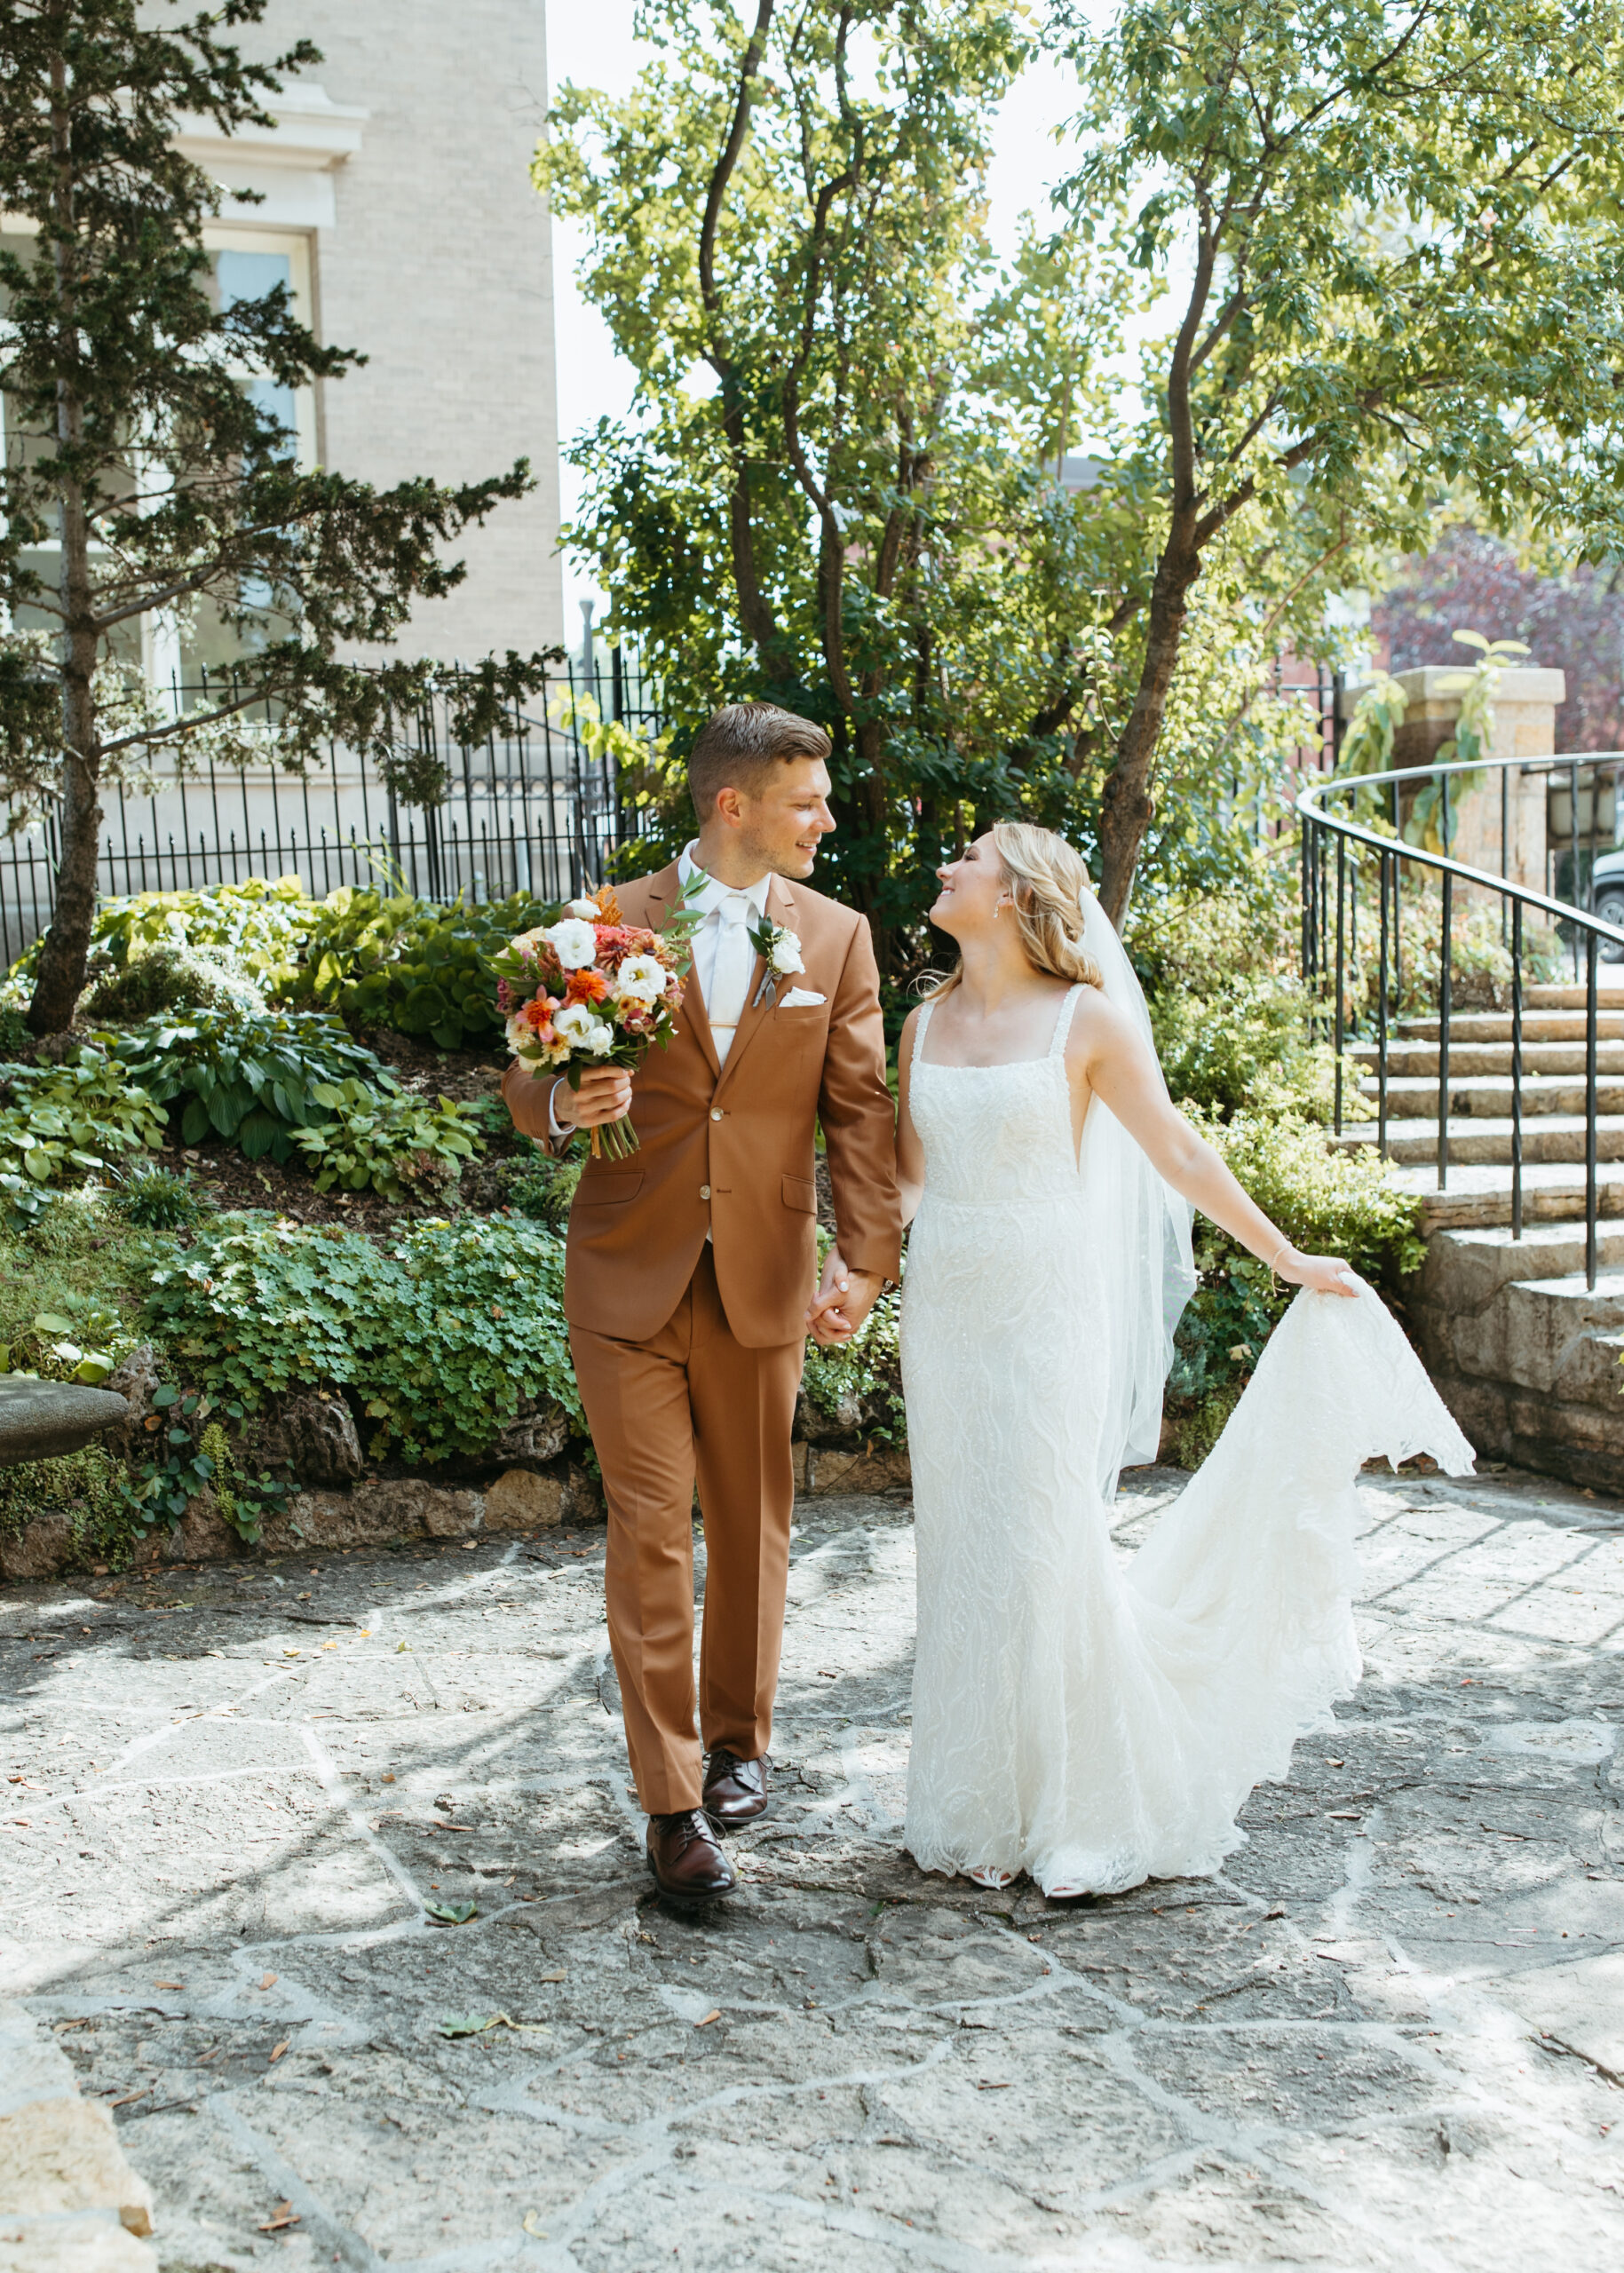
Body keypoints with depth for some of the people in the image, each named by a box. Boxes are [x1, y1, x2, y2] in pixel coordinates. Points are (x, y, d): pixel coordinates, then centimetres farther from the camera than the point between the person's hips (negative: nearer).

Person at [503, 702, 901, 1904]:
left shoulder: (837, 936, 4)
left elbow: (862, 1110, 2)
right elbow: (532, 1081, 4)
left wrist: (865, 1262, -7)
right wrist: (563, 1104, -20)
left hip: (762, 1282, 2)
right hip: (628, 1275, -2)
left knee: (751, 1524, 13)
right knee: (650, 1530, -2)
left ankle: (739, 1739, 34)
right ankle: (673, 1803, 6)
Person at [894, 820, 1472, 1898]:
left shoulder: (1086, 1019, -4)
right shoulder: (924, 1024, 9)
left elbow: (1178, 1151, 0)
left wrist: (1288, 1258, 2)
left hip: (1047, 1305, -4)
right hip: (944, 1311, 5)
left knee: (1043, 1546, -4)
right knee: (963, 1552, 8)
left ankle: (1086, 1805, 14)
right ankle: (987, 1804, 22)